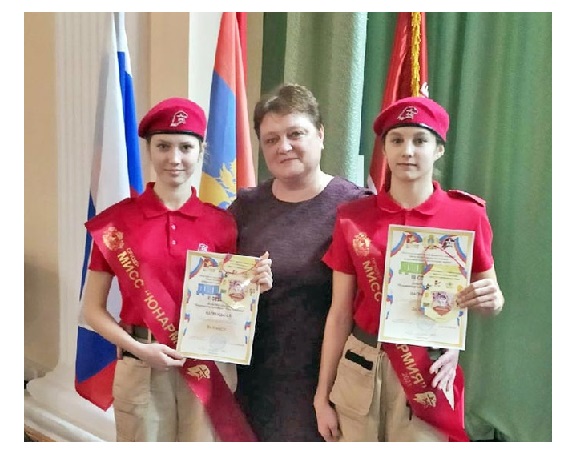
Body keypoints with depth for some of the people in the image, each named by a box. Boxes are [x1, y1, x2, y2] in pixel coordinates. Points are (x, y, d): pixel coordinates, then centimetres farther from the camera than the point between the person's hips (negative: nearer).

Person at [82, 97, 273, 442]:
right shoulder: (116, 221, -3)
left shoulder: (222, 223, 0)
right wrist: (137, 348, -13)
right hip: (142, 368, -1)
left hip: (210, 369, 1)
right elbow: (93, 309, 0)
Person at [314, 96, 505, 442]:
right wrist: (323, 397, 2)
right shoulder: (353, 218, -4)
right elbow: (339, 314, 0)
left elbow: (492, 300, 4)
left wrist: (491, 299, -19)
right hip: (360, 371, 1)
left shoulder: (467, 214, -6)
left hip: (432, 374, -1)